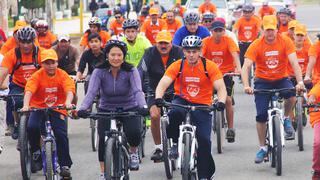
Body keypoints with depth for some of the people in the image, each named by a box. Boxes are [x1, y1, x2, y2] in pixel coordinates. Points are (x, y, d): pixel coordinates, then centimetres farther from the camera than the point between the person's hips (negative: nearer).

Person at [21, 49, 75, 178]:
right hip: (38, 108, 0)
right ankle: (36, 152, 1)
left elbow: (70, 89, -21)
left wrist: (68, 102, -42)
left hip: (57, 109, 0)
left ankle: (65, 166, -2)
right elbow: (29, 90, -22)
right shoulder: (37, 76, -9)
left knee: (61, 134, -15)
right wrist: (26, 105, -41)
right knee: (32, 127, -27)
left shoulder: (62, 75, -6)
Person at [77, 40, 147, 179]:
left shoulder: (131, 71, -13)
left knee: (134, 133, -27)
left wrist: (143, 107, -46)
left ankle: (133, 152, 8)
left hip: (129, 110, -1)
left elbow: (137, 91, -26)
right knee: (103, 139, -21)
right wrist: (82, 108, -40)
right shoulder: (99, 72, -12)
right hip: (106, 111, 1)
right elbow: (91, 92, -22)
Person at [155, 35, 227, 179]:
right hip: (182, 101, 0)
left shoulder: (210, 66, -9)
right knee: (175, 112, -36)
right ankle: (175, 143, -11)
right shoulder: (177, 66, -8)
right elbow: (162, 84, -17)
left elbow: (221, 88, -15)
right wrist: (158, 98, -37)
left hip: (202, 106, 0)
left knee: (204, 140, -13)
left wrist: (221, 102, -35)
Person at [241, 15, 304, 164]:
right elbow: (246, 66, -21)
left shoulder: (285, 41, -13)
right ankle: (262, 148, 7)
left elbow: (294, 62, -21)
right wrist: (246, 86, -37)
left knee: (291, 94, -32)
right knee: (261, 115, -9)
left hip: (281, 79, 0)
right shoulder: (256, 45, -14)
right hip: (263, 81, 0)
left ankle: (286, 119, -2)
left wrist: (300, 82, -35)